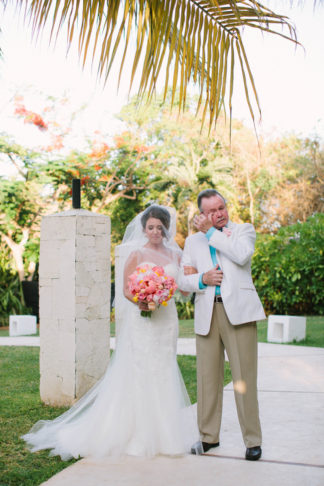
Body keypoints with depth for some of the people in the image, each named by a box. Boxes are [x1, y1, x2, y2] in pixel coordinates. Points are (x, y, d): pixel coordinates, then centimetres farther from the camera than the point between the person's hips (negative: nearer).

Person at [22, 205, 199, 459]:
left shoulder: (175, 254, 11)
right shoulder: (136, 254, -2)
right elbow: (127, 289, -3)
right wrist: (140, 301, -22)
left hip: (167, 319, 4)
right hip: (142, 321, -4)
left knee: (164, 371, 6)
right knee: (138, 372, -6)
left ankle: (161, 432, 15)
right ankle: (136, 431, 3)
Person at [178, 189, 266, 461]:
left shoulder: (244, 230, 12)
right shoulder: (193, 241, 19)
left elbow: (242, 255, -10)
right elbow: (184, 279, 14)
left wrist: (212, 233, -5)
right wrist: (202, 279, -6)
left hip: (239, 311, -3)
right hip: (207, 313, 3)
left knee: (244, 377, -5)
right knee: (208, 378, 4)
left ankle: (253, 440, 4)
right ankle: (209, 436, 17)